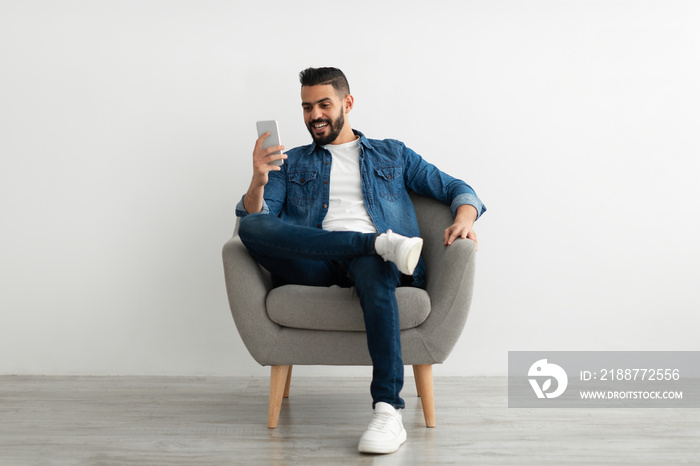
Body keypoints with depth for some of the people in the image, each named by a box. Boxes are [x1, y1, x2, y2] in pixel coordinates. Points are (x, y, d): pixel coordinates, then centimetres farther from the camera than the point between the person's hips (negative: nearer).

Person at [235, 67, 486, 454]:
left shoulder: (392, 155, 26)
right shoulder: (292, 162, 27)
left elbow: (456, 189, 20)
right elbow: (254, 217, 12)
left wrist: (464, 219, -3)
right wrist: (258, 181, -10)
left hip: (371, 262, -1)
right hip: (313, 266, 1)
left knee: (373, 266, -40)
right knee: (252, 228, -28)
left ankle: (388, 410, -44)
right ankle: (381, 242, -29)